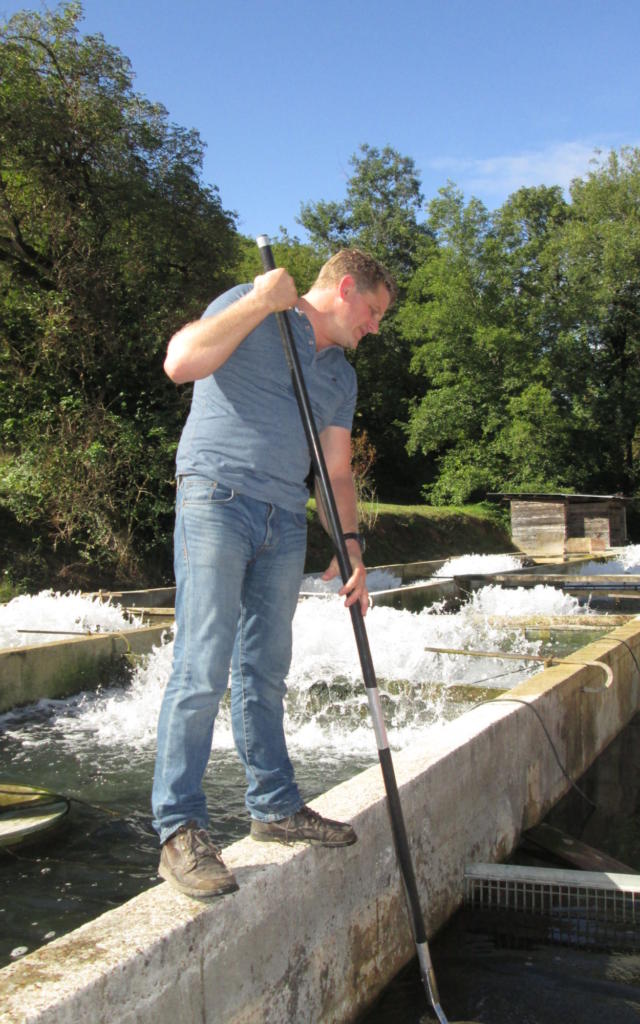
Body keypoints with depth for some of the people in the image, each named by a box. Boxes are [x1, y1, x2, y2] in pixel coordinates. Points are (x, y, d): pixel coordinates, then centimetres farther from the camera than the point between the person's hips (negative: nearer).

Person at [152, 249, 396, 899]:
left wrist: (350, 546, 8)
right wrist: (263, 301, -10)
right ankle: (179, 832, -6)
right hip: (217, 501, -7)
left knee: (264, 673, 12)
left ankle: (275, 807, 22)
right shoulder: (248, 310, 3)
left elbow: (337, 471, 20)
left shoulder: (341, 375, 23)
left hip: (286, 522, 7)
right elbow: (181, 362, -14)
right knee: (202, 671, -11)